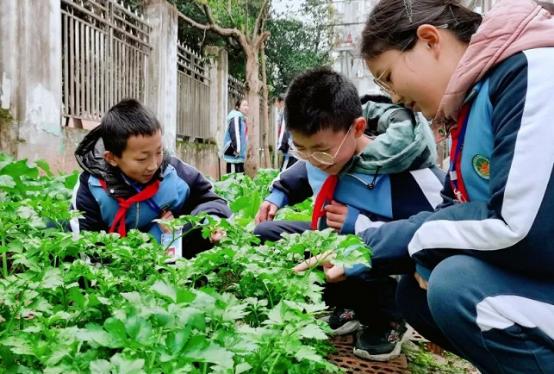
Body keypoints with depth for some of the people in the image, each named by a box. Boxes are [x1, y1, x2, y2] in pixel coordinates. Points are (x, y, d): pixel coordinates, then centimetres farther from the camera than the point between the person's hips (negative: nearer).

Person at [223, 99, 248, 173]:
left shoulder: (241, 118, 20)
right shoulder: (236, 117, -12)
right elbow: (234, 133, -23)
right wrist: (237, 148, -27)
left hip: (240, 154, 10)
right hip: (234, 154, -10)